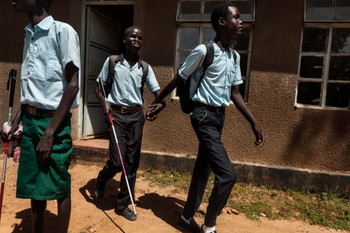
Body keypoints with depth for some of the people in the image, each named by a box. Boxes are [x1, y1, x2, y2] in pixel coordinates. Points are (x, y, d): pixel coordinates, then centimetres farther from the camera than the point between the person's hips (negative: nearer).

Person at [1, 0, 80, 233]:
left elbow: (72, 85, -14)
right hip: (30, 120, 7)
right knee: (34, 186, 15)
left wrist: (50, 132, -15)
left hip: (53, 121, -6)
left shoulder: (62, 31, -9)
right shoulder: (29, 34, 13)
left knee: (59, 187, 6)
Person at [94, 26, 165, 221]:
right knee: (117, 162, -6)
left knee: (132, 162, 5)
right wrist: (104, 103, -11)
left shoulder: (145, 68, 6)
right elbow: (99, 86, 8)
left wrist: (160, 105, -20)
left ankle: (123, 204, 21)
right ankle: (101, 180, 31)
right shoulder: (112, 61, 2)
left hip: (136, 116, 3)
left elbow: (158, 92, 1)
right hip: (116, 114, -2)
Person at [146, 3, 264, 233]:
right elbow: (178, 80, -2)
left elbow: (235, 94, 13)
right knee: (227, 174, -11)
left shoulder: (234, 56, 11)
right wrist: (158, 101, 9)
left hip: (220, 117, 8)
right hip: (204, 116, -8)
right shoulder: (203, 51, -12)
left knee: (203, 169, 15)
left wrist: (254, 122, 9)